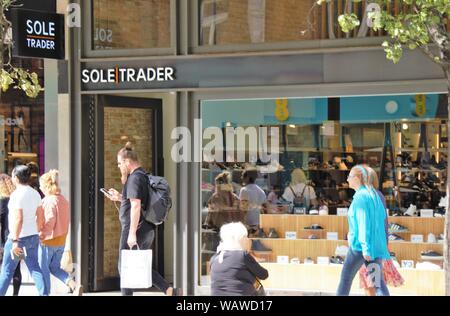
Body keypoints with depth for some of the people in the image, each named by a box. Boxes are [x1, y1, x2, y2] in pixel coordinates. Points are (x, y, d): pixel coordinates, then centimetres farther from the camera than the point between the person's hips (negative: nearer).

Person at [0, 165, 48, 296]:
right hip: (33, 236, 7)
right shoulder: (35, 194, 8)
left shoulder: (17, 194, -16)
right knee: (35, 269, 3)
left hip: (18, 237, -7)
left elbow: (18, 218, -23)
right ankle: (44, 294, -8)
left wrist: (15, 241, -24)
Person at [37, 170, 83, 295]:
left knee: (43, 269, 7)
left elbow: (49, 221, -23)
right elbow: (67, 221, 11)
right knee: (55, 267, 17)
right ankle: (75, 286, -1)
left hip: (48, 241, -8)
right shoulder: (64, 200, 6)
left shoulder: (47, 201, -17)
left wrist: (42, 234, -10)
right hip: (61, 241, 8)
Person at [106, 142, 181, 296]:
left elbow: (136, 206, -23)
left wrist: (132, 233, -25)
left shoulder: (134, 178, -15)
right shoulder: (144, 176, 15)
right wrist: (119, 197, 24)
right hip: (148, 229, 10)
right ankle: (170, 290, 4)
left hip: (136, 228, -10)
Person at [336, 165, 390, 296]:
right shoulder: (374, 195, 11)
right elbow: (382, 217, 16)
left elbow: (364, 223, -18)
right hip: (377, 244, 7)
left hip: (360, 245, -7)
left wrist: (366, 248, -20)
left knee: (345, 279, 5)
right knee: (378, 281, 3)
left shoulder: (360, 197, -12)